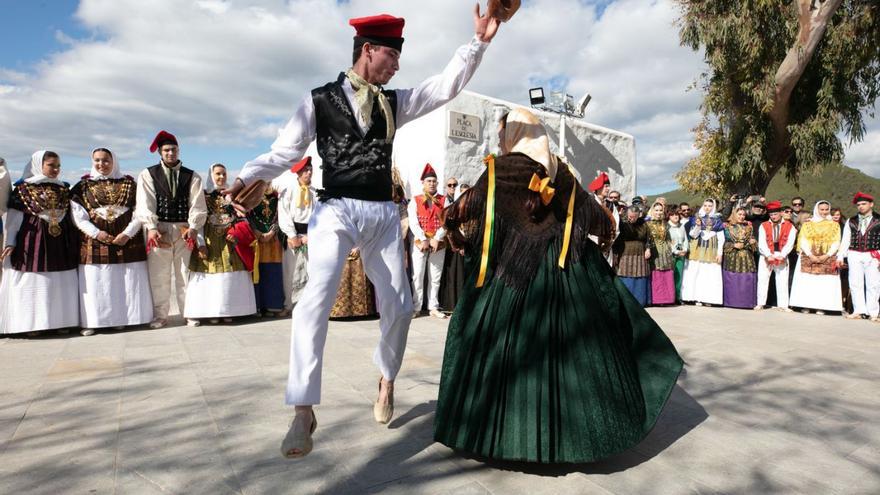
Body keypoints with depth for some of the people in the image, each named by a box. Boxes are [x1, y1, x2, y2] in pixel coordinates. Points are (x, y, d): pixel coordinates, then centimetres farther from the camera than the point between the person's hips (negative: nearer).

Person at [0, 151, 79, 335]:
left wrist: (76, 241, 6)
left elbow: (74, 215, 12)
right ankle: (32, 323, 7)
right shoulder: (23, 188, 0)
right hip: (33, 242, -3)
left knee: (61, 282, 5)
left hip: (60, 242, 3)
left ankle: (61, 320, 13)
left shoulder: (64, 189, 10)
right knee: (33, 282, 0)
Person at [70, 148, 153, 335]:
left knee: (128, 282, 1)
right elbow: (78, 216, 1)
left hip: (127, 239, 0)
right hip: (95, 241, 0)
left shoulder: (129, 184, 8)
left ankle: (123, 318, 9)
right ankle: (92, 321, 4)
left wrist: (127, 233, -11)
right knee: (95, 282, -1)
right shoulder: (83, 186, 8)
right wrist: (96, 233, -12)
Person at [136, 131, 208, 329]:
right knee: (159, 275, 4)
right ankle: (160, 316, 14)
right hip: (159, 229, 0)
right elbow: (145, 203, -4)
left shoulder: (192, 176, 8)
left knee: (185, 273, 6)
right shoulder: (148, 175, 5)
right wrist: (151, 227, -15)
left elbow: (197, 204, -1)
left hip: (184, 229, 1)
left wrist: (193, 227, -13)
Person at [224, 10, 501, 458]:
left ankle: (387, 380, 33)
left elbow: (446, 86, 11)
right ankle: (303, 411, -13)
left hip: (383, 213, 5)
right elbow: (286, 150, -1)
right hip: (335, 210, -4)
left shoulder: (393, 102, 14)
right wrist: (248, 176, -18)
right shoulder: (320, 100, 3)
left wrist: (479, 42, 2)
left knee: (398, 304, 7)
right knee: (316, 299, -21)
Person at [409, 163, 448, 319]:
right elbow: (413, 223, -5)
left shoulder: (444, 201, 8)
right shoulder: (415, 201, 5)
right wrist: (424, 240, -15)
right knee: (417, 276, -2)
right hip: (419, 243, -1)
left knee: (435, 277, 5)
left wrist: (436, 239, -13)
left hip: (439, 243, 1)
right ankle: (416, 308, 3)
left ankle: (433, 308, 12)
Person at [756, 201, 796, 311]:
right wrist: (768, 255, -20)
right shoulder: (763, 226, 2)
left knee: (782, 281, 4)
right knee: (762, 280, 0)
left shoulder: (789, 226, 1)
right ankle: (760, 303, 5)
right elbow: (761, 243, -7)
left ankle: (783, 305, 9)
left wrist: (781, 255, -20)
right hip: (766, 256, 0)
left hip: (782, 257, 0)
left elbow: (789, 243, -8)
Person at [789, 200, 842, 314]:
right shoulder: (807, 224, 10)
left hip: (827, 259, 0)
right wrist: (811, 255, -11)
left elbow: (836, 242, 3)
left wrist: (827, 255, -11)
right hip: (808, 257, 0)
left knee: (825, 283, -5)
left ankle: (821, 307, -4)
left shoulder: (834, 225, 11)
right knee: (806, 282, -6)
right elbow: (803, 241, 2)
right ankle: (805, 306, -3)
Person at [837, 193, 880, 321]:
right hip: (854, 255, 3)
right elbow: (845, 240, 11)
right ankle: (858, 311, 7)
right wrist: (840, 256, 4)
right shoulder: (851, 221, 13)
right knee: (855, 283, 2)